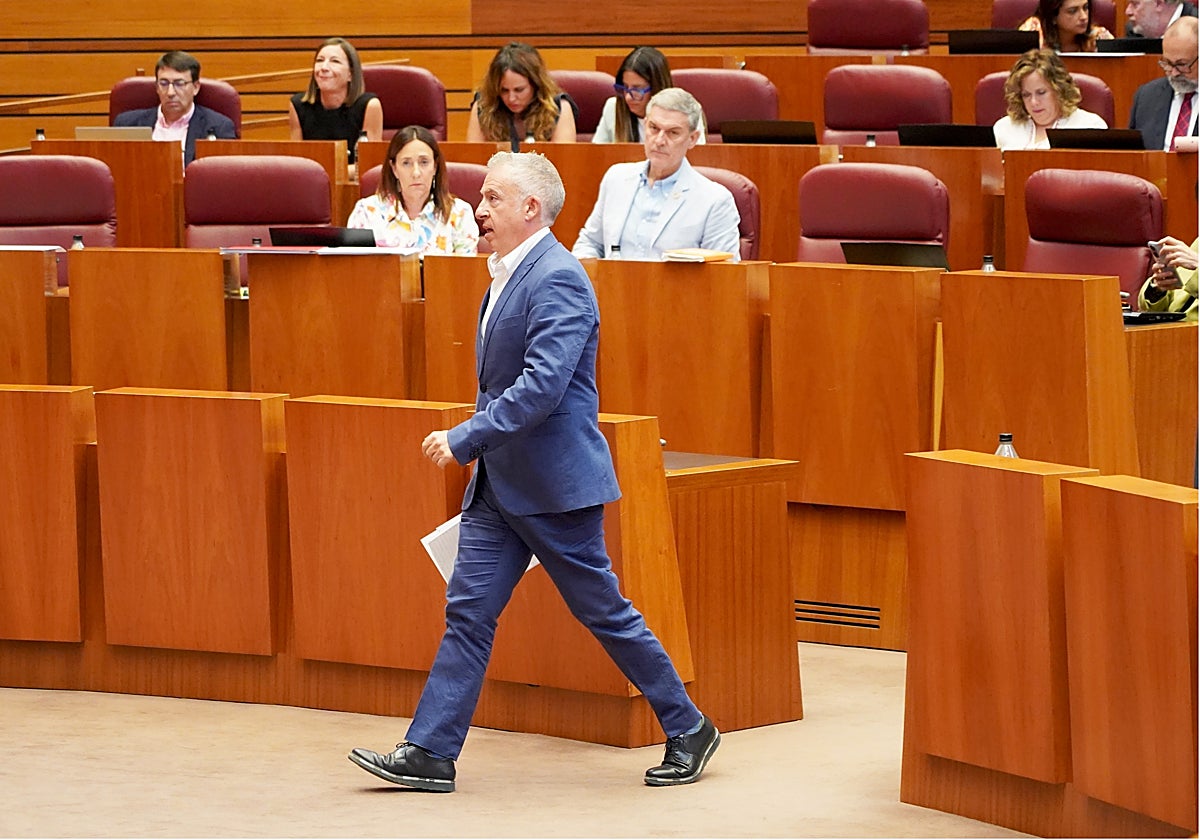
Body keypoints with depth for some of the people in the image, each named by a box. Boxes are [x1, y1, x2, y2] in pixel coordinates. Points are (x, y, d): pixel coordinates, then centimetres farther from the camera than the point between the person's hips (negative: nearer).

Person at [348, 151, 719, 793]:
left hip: (555, 484, -9)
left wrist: (465, 439, -24)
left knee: (603, 612, 2)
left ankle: (688, 730, 16)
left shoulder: (558, 280, -18)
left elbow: (542, 386, -27)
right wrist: (475, 446, 23)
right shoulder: (509, 275, 14)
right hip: (500, 485, 9)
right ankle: (429, 754, 2)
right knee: (468, 611, 3)